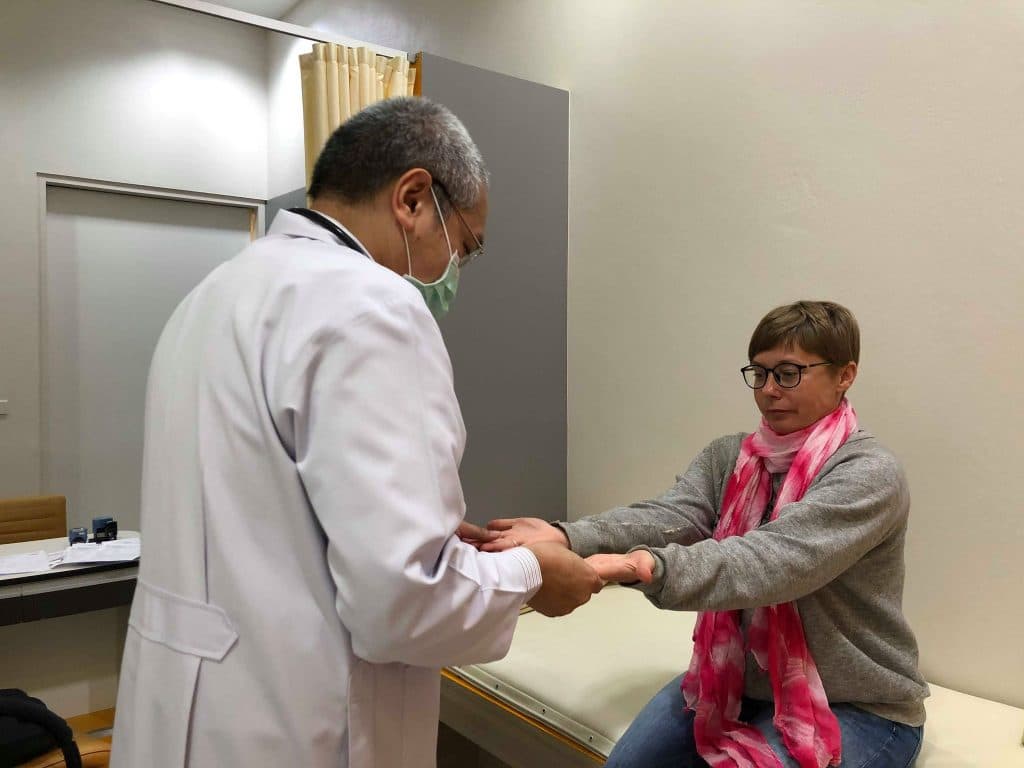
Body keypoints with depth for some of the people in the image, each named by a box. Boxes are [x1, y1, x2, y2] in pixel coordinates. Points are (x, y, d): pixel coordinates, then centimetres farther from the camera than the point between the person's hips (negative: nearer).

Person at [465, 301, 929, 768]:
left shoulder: (870, 474, -18)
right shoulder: (728, 457, 1)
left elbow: (774, 558, -34)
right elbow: (667, 516, -19)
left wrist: (645, 566, -51)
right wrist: (566, 538, -37)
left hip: (856, 708, -4)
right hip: (738, 681, 5)